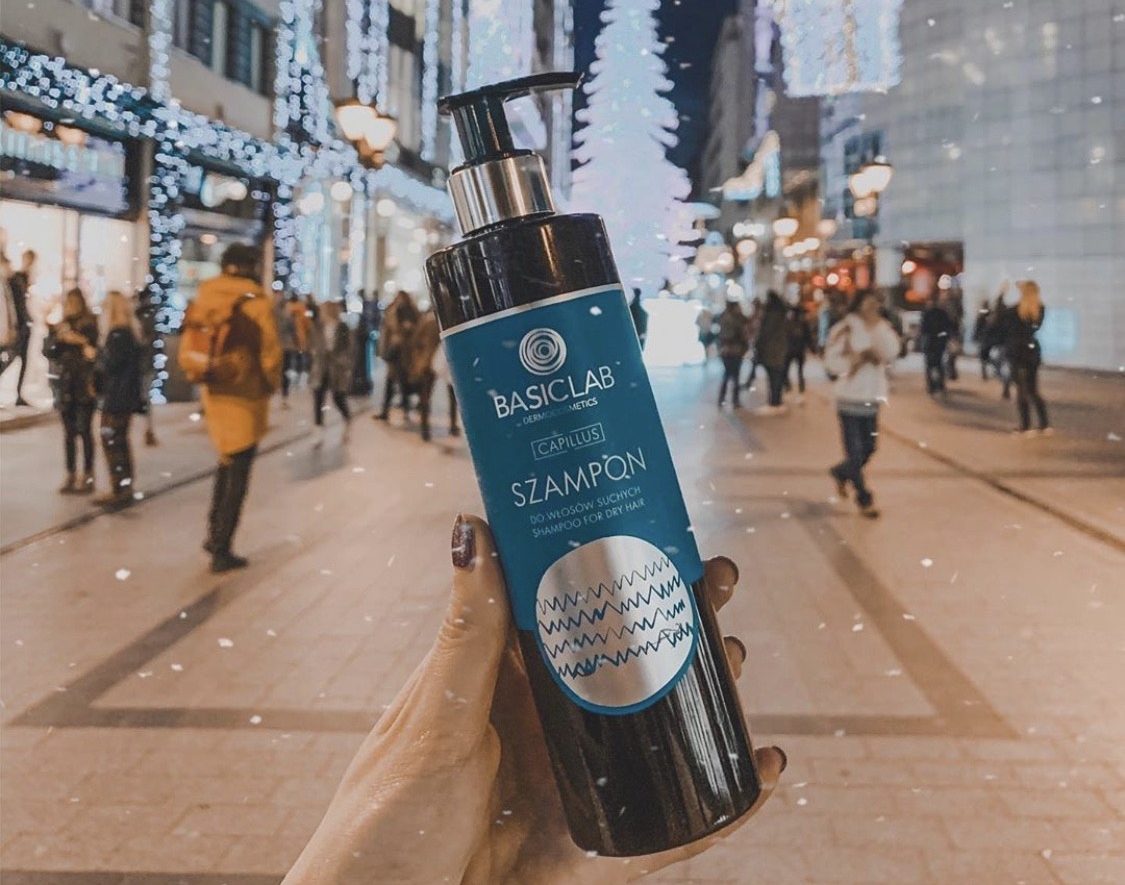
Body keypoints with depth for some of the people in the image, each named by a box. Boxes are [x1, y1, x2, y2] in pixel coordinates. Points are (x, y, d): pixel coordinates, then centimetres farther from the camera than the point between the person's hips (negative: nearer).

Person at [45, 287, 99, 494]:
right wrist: (57, 338, -12)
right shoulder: (58, 327, 11)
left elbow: (96, 350, -11)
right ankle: (71, 474, 13)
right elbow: (47, 352, 4)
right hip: (65, 385, 4)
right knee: (69, 432, 7)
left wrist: (82, 341, -24)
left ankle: (87, 475, 1)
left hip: (85, 385, -4)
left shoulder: (91, 325, -1)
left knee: (84, 430, -5)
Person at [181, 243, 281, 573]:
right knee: (238, 472, 3)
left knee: (227, 461, 24)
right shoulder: (256, 301, -12)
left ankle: (214, 532, 23)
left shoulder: (204, 297, 4)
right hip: (246, 396, -5)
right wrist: (272, 383, 4)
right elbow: (270, 349, -13)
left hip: (214, 393, 5)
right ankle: (221, 551, 5)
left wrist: (203, 374, 16)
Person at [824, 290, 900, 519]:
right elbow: (832, 361, -10)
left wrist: (878, 328, -17)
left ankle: (841, 473, 40)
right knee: (855, 451, -2)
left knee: (868, 448, 13)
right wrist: (856, 359, -19)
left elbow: (891, 353, -11)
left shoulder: (881, 329, 6)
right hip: (850, 398, -5)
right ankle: (864, 499, 11)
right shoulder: (844, 329, -7)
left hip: (872, 399, 5)